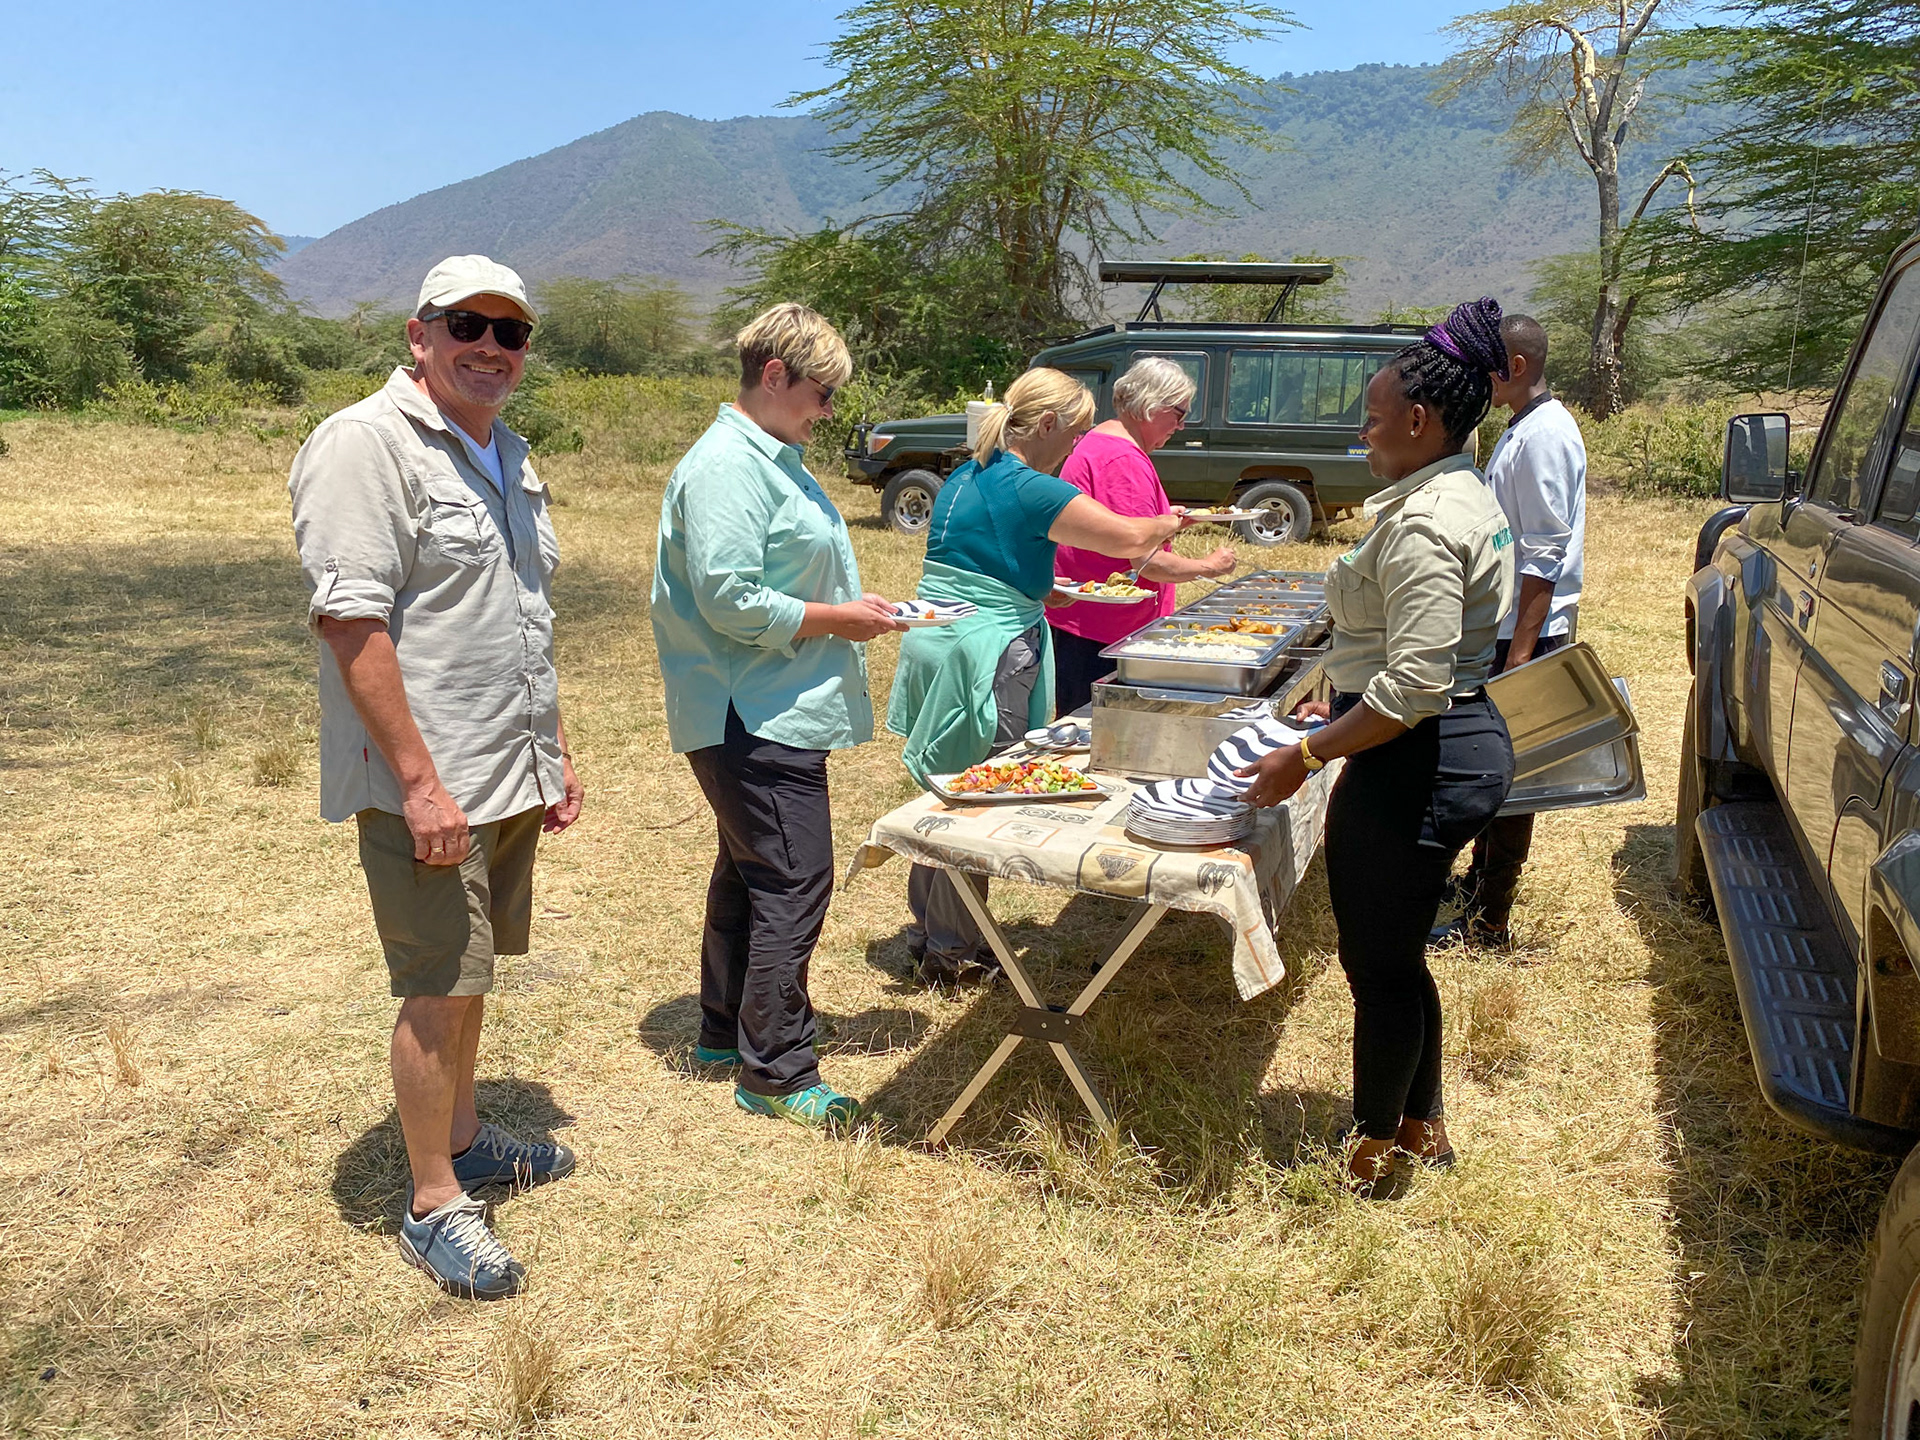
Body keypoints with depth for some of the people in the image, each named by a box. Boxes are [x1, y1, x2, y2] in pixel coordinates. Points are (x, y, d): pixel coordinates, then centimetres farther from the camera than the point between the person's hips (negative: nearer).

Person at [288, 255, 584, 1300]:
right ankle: (432, 1203, 14)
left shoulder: (506, 456, 15)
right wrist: (420, 780, -22)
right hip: (426, 783, -8)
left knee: (469, 969, 19)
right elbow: (348, 622, -19)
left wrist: (554, 750, 18)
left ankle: (462, 1136, 36)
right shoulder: (367, 444, -13)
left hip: (510, 776, 8)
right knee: (439, 987, -1)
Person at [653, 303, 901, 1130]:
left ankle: (725, 1032, 33)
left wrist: (852, 606, 11)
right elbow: (728, 599, -24)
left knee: (750, 871, 19)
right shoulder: (726, 467, -17)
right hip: (756, 719, -11)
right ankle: (777, 1074, 3)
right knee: (793, 883, -7)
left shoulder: (773, 460, 16)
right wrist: (835, 619, -16)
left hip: (771, 713, 11)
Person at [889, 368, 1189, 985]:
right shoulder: (1031, 491, -16)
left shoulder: (965, 477, 12)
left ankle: (926, 931, 31)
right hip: (985, 658, -9)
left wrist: (1043, 590, 18)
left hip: (931, 642, 9)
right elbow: (1130, 539, -17)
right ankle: (950, 954, 13)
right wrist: (1169, 522, 3)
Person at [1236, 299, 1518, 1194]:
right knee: (1398, 956, 21)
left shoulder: (1422, 523, -22)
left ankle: (1374, 1153, 23)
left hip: (1415, 766, -11)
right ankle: (1422, 1127, 37)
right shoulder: (1465, 498, 12)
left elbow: (1413, 687, -27)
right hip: (1467, 743, 11)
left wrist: (1307, 757, -22)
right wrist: (1343, 701, 22)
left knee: (1379, 964, 5)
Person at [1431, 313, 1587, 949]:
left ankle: (1489, 921, 5)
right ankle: (1480, 879, 33)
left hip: (1529, 631, -10)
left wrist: (1522, 650, -25)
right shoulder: (1521, 429, 14)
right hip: (1506, 625, 10)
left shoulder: (1545, 435, -18)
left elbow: (1545, 556, -23)